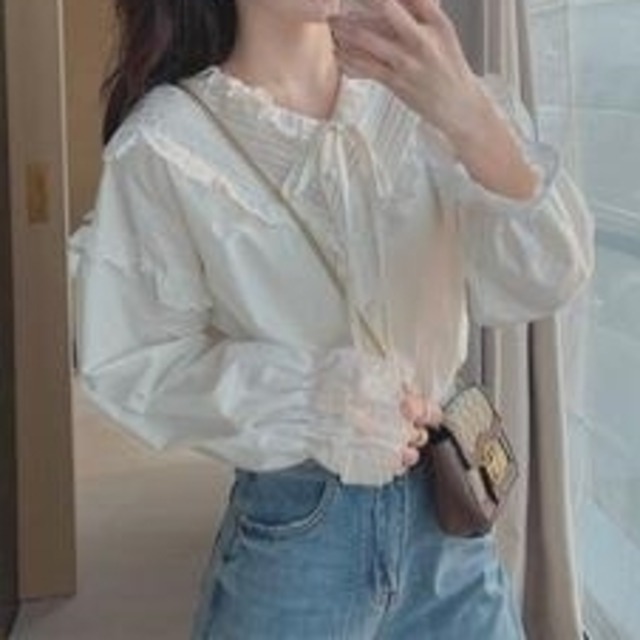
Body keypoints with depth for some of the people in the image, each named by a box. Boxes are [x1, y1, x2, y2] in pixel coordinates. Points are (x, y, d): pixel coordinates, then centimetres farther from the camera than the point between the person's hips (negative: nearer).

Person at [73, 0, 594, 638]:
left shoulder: (414, 92, -5)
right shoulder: (163, 146, -13)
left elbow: (539, 283, -14)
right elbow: (126, 364, -8)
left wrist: (468, 114, -31)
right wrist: (303, 394, -24)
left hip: (449, 511, 3)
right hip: (291, 534, -3)